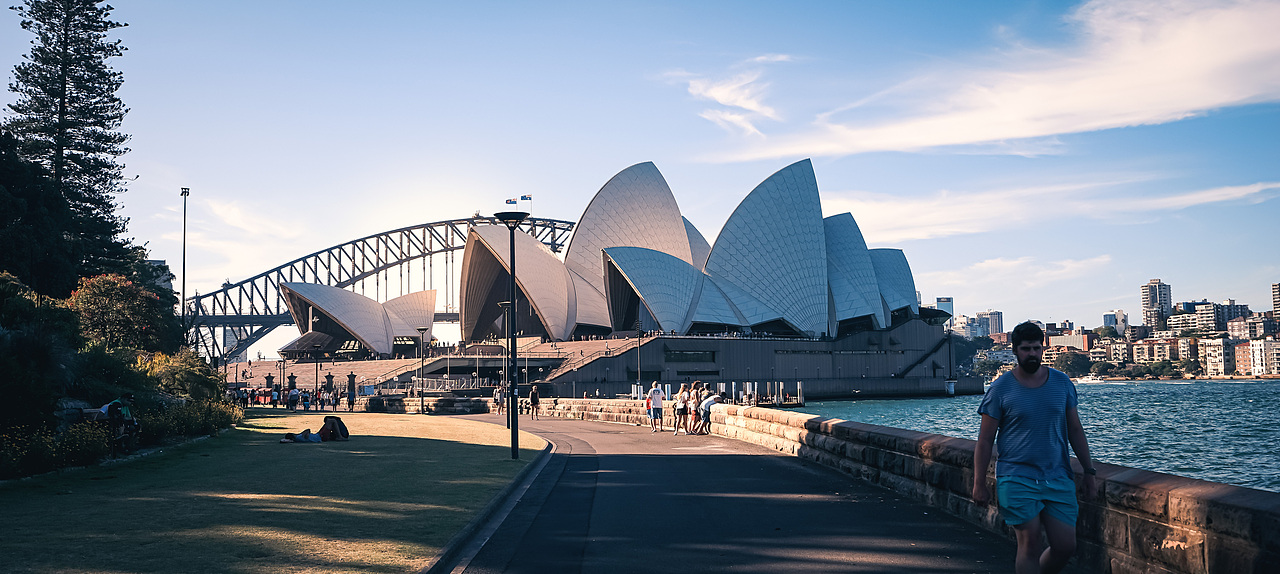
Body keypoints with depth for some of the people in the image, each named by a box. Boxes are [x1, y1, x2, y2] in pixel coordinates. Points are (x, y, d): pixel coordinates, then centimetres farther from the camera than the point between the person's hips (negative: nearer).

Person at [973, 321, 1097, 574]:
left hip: (1058, 478, 4)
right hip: (1017, 479, -3)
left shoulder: (1062, 383, 7)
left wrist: (1089, 472, 10)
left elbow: (1075, 431, 14)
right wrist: (979, 484, -5)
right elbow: (985, 440, -1)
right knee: (1030, 546, -5)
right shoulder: (1001, 389, -3)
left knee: (1065, 547, 1)